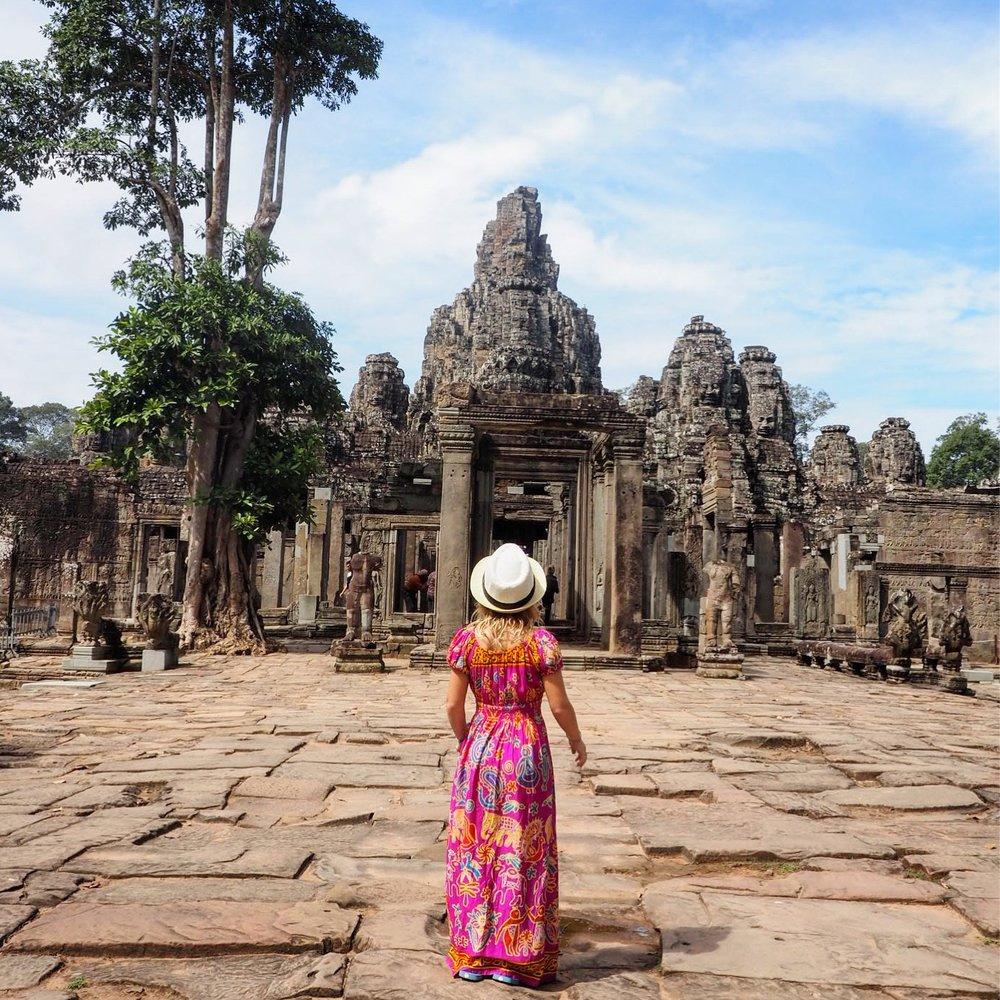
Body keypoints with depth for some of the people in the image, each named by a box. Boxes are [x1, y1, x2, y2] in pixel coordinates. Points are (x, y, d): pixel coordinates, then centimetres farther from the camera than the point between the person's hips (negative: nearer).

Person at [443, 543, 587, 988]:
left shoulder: (466, 640, -6)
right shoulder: (541, 642, -11)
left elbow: (453, 705, -3)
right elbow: (559, 705, -7)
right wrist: (576, 740, 11)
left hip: (480, 747, 2)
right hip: (528, 749, -2)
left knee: (474, 846, 13)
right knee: (524, 849, 9)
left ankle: (471, 955, 22)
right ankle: (515, 957, 18)